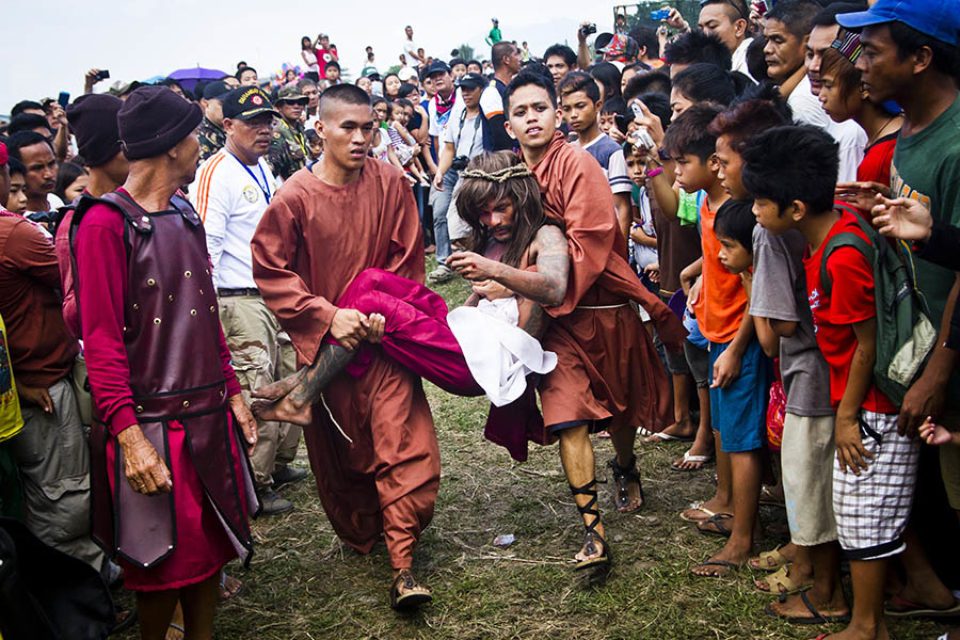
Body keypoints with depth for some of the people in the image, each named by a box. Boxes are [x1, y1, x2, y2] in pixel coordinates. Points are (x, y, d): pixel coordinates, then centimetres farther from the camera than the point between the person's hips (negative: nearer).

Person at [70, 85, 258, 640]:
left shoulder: (185, 215, 12)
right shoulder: (105, 224, -12)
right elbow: (102, 340, -15)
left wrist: (233, 394, 14)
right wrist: (130, 437, -20)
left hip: (209, 416, 7)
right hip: (152, 424, -7)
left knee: (212, 549, 14)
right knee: (166, 562, 5)